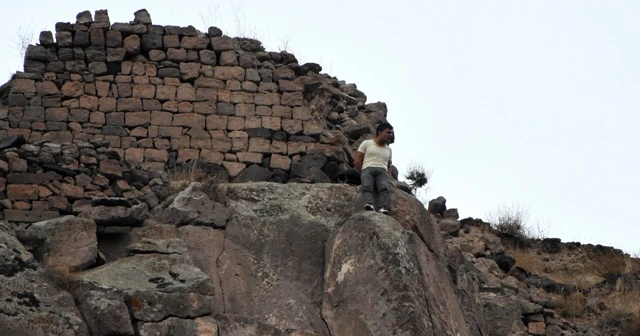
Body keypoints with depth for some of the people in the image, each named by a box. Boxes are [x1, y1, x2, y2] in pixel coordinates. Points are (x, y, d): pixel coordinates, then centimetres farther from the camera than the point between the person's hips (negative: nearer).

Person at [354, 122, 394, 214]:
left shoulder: (388, 149, 30)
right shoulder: (366, 143, 17)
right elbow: (357, 161, 10)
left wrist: (389, 178, 14)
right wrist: (364, 175, 0)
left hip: (382, 172, 2)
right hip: (367, 169, -2)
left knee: (384, 188, -34)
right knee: (367, 187, -37)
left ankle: (383, 209, -58)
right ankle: (369, 206, -63)